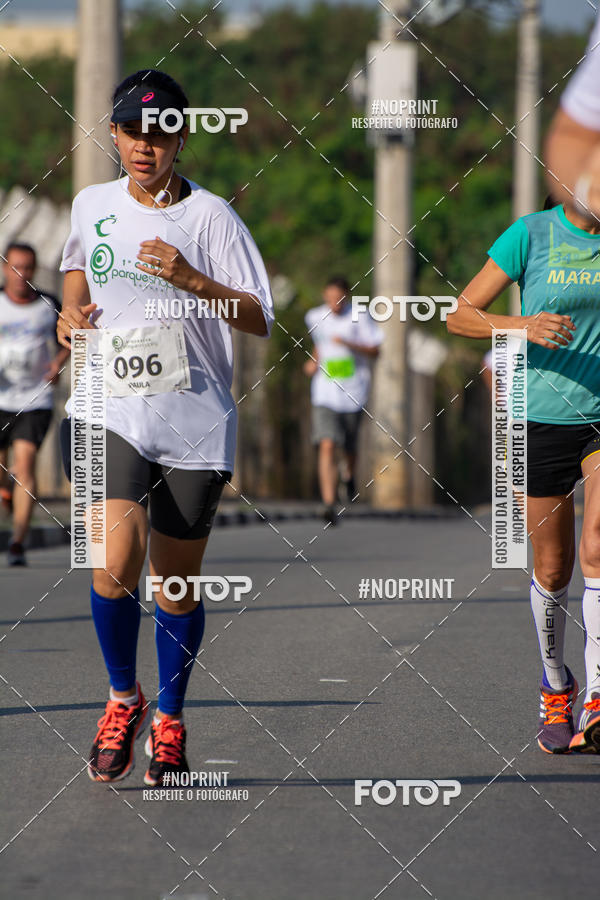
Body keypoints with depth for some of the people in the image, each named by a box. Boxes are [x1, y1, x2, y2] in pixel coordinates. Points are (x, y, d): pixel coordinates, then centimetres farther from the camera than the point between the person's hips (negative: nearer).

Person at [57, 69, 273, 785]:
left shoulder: (209, 216, -4)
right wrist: (72, 308, 8)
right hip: (115, 411, 1)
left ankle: (168, 723, 27)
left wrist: (192, 281, -20)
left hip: (196, 425, -1)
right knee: (115, 566, -19)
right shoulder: (93, 205, 6)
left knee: (176, 583, 6)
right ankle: (122, 698, 5)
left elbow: (259, 319, -6)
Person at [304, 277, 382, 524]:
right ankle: (329, 505, -21)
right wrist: (314, 360, 9)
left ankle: (349, 476, 52)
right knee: (327, 446, -17)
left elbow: (374, 351, -8)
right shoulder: (315, 317, 4)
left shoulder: (360, 316, -6)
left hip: (353, 393, -1)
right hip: (325, 395, 1)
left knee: (349, 448, 14)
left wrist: (348, 344, -22)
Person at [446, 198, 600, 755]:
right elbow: (460, 316, -4)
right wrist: (523, 326, -21)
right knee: (551, 570, 7)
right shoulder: (531, 235, -6)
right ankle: (555, 688, 30)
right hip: (544, 419, 0)